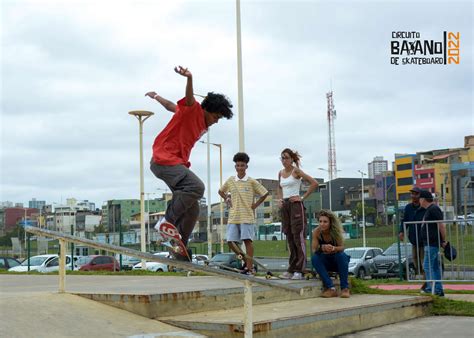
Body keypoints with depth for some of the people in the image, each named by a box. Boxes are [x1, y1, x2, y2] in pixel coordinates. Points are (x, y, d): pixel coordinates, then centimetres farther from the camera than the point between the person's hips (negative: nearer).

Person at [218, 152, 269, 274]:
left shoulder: (251, 182, 0)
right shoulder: (230, 180, 8)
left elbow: (265, 193, 7)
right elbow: (221, 191, 26)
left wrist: (256, 204, 3)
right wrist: (227, 200, 12)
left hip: (247, 216, -3)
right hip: (233, 216, 4)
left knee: (247, 240, -8)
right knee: (231, 242, -1)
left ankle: (249, 267, -5)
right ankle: (245, 260, 19)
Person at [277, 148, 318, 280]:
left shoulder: (296, 171, -6)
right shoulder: (281, 173, 13)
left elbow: (314, 183, -12)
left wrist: (303, 197, -11)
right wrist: (280, 199, 12)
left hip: (296, 204, -7)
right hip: (285, 205, 7)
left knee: (298, 237, -8)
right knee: (289, 238, 8)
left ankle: (299, 270, -10)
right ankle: (291, 269, 12)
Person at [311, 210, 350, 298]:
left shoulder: (336, 231, -17)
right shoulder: (316, 232, -16)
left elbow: (342, 247, -21)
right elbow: (313, 250, -19)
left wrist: (333, 248, -44)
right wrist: (322, 248, -41)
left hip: (337, 261, -1)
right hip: (325, 262, 1)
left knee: (341, 255, -33)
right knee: (314, 258, -29)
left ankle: (345, 288, -27)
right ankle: (331, 288, -32)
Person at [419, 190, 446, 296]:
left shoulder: (433, 209, -13)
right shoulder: (429, 210, 19)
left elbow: (441, 225, -17)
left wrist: (444, 240, -16)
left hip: (432, 243, -11)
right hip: (429, 243, 11)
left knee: (427, 265, -12)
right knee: (435, 267, 10)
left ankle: (430, 288, -12)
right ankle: (438, 290, 13)